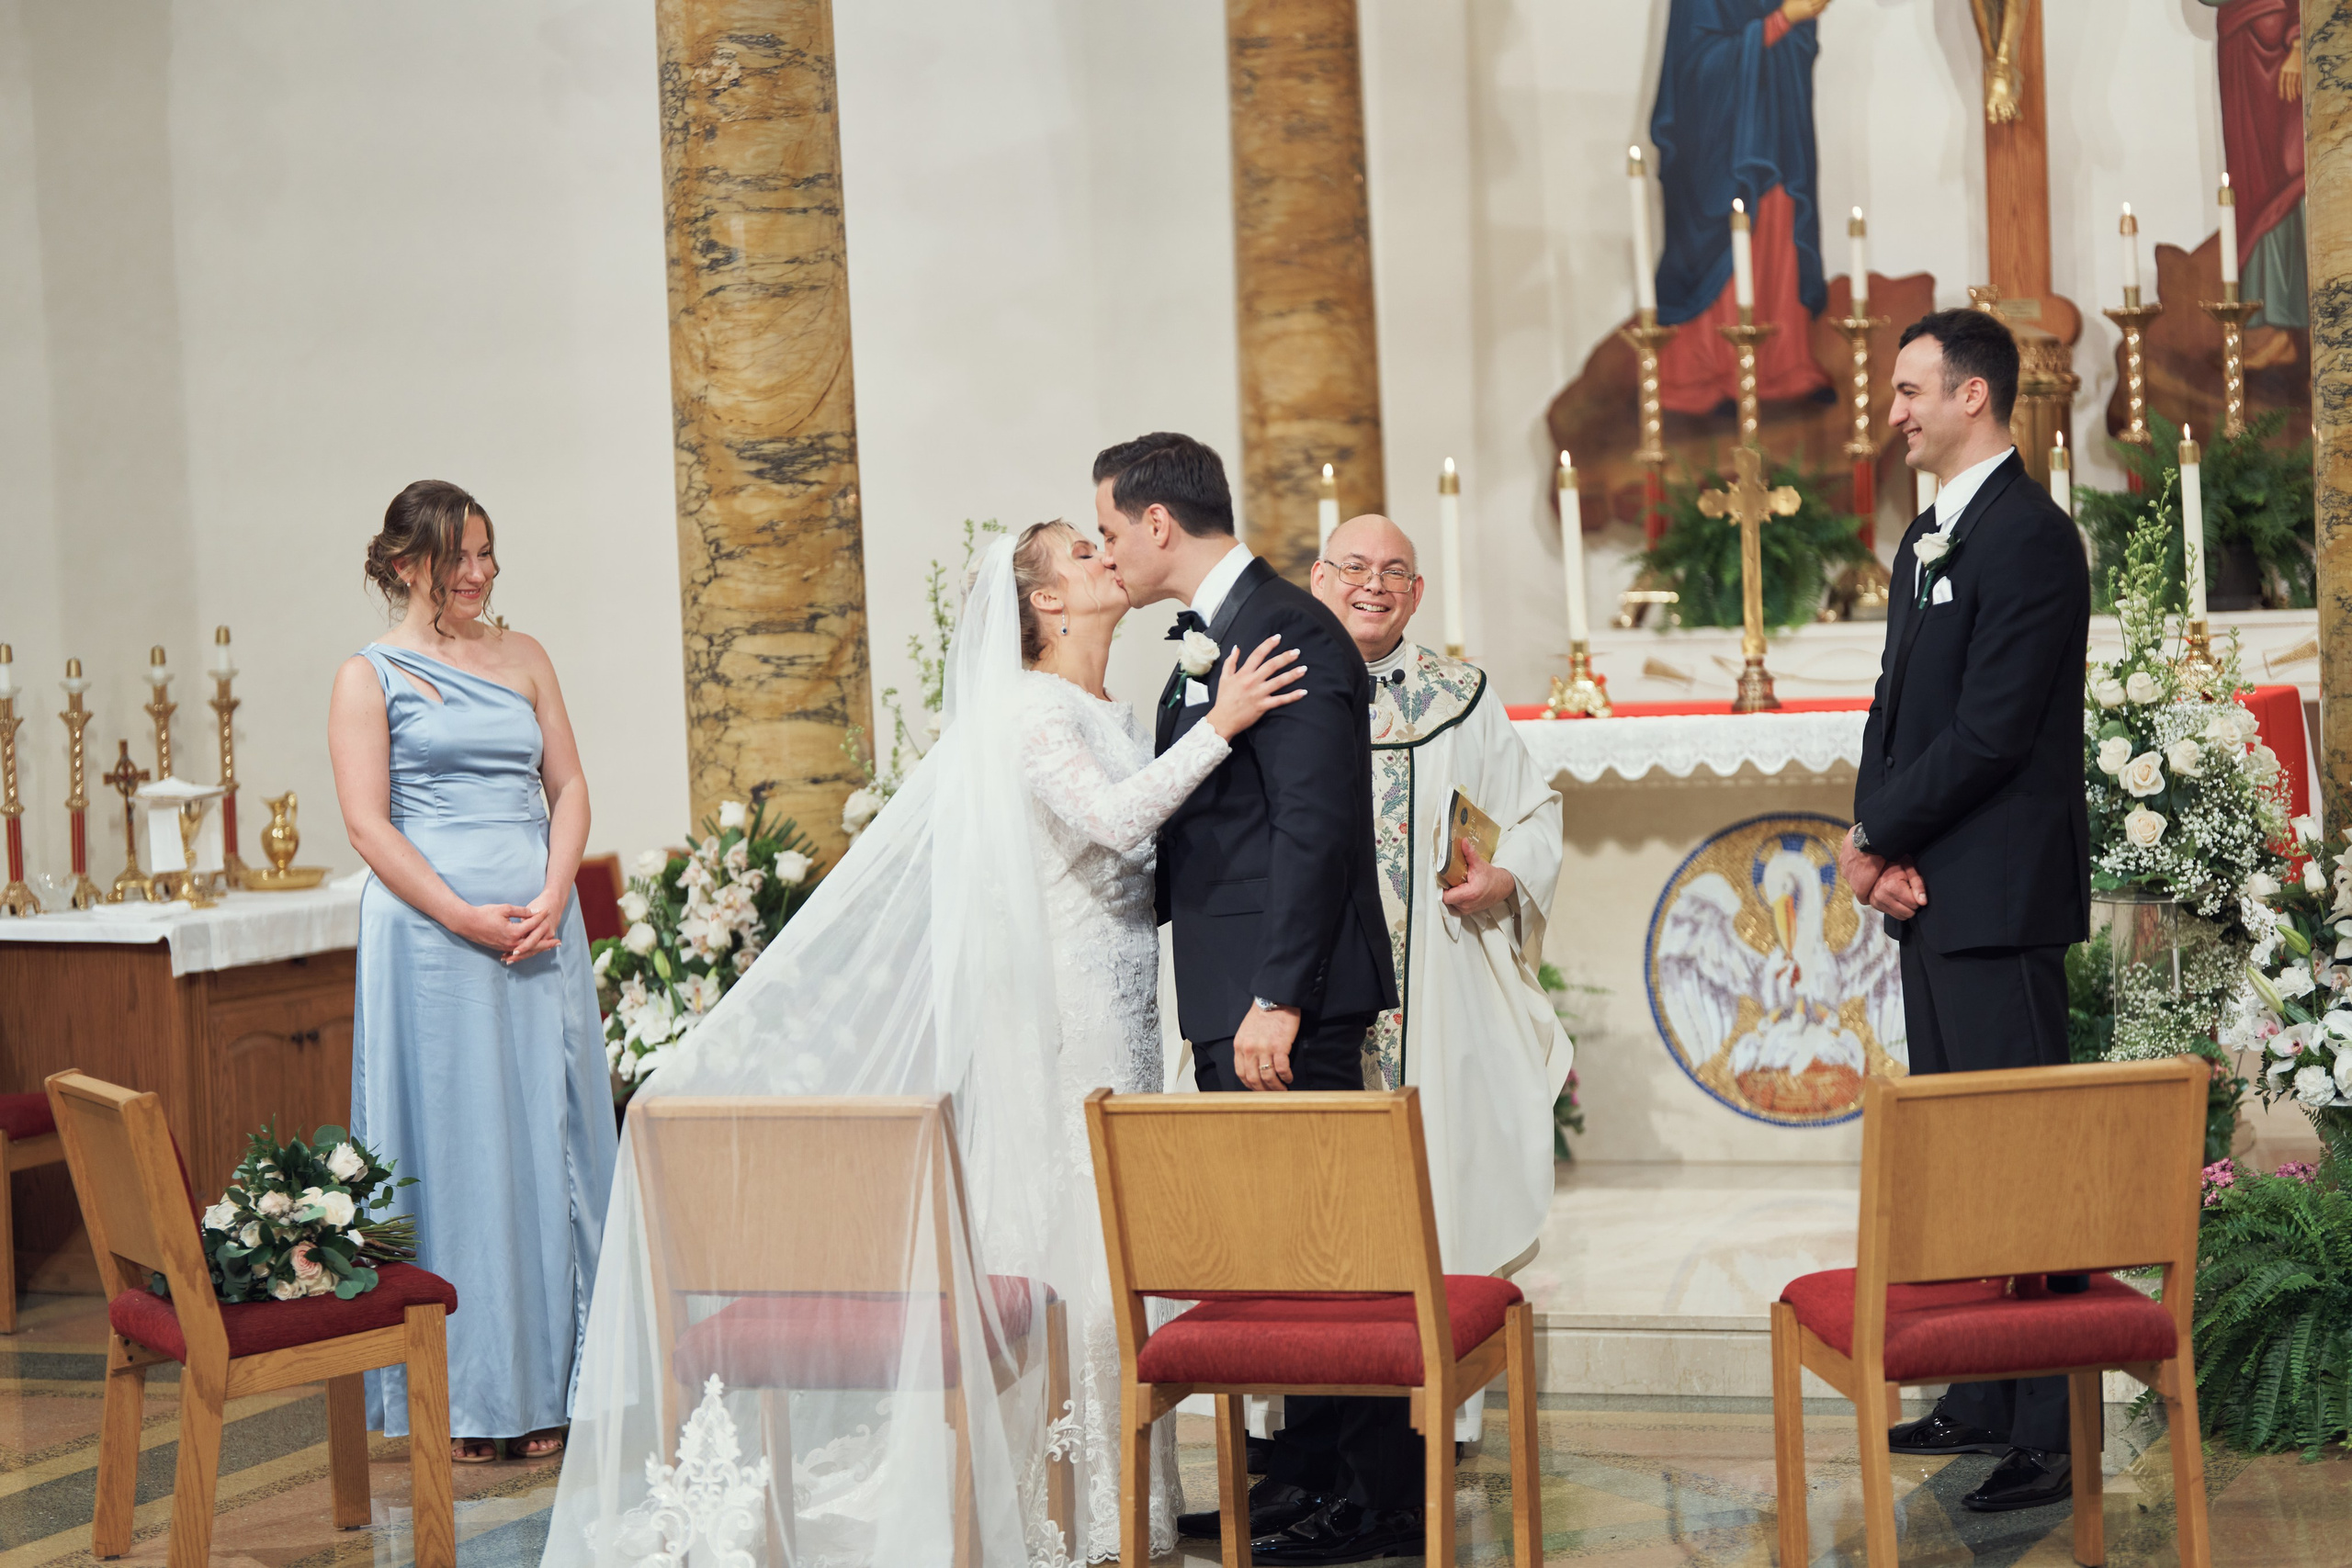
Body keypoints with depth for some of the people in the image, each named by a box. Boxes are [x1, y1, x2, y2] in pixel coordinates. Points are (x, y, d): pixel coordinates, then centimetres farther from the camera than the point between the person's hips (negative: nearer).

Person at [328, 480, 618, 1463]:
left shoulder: (523, 659, 14)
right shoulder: (370, 676, 1)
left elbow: (568, 787, 10)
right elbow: (368, 824, -6)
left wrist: (552, 896, -7)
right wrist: (466, 917, -15)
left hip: (541, 930, 4)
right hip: (430, 936, -4)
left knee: (548, 1142, 5)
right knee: (450, 1147, -1)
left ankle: (547, 1387, 13)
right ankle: (456, 1396, 6)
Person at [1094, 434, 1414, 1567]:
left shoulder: (1288, 634, -14)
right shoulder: (1208, 639, 17)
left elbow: (1316, 829, -21)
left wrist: (1277, 997, -24)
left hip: (1286, 999, -10)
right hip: (1230, 997, 10)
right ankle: (1309, 1474, 22)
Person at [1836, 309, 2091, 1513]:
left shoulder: (2028, 535, -13)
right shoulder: (1926, 540, 18)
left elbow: (1991, 728, -19)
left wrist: (1876, 836, -10)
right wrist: (1878, 843, 0)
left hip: (1996, 897, -10)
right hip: (1925, 890, 10)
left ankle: (2055, 1432, -1)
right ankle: (1985, 1399, 23)